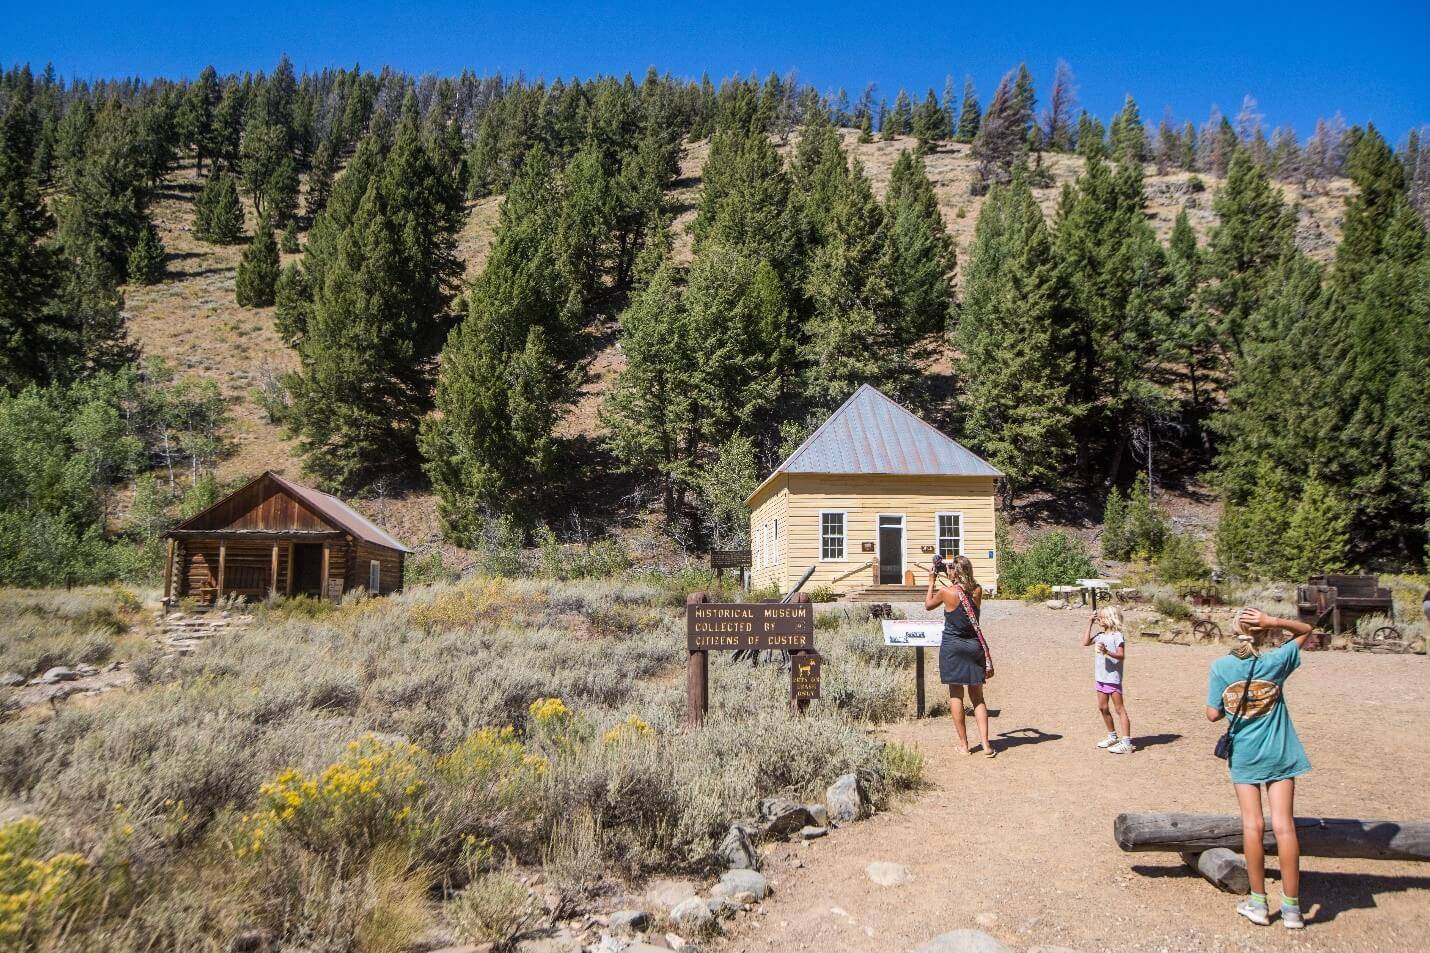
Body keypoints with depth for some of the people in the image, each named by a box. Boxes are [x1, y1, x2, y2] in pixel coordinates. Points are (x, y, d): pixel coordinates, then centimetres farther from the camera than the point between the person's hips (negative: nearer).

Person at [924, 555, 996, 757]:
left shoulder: (946, 592, -12)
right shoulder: (978, 591, -2)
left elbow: (928, 604, 7)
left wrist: (932, 582, 15)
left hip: (952, 647, -3)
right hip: (974, 646, 3)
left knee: (956, 695, 7)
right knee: (977, 697, 11)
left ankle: (964, 744, 8)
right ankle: (986, 744, 5)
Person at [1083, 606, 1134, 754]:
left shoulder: (1117, 636, -13)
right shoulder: (1100, 636, 9)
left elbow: (1122, 655, -19)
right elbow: (1086, 642, 7)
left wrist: (1107, 652, -36)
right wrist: (1090, 624, 7)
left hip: (1113, 678, -8)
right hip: (1101, 678, 8)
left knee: (1120, 709, -6)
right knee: (1102, 707, 16)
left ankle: (1126, 743, -5)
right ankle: (1112, 736, 31)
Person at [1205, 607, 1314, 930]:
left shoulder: (1221, 667, -8)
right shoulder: (1276, 661, -7)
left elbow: (1213, 714, -6)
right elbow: (1306, 630, 9)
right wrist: (1273, 621, -6)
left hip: (1243, 755, 0)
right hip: (1279, 755, 0)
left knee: (1252, 824, 5)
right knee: (1284, 825, 1)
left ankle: (1258, 903, 12)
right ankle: (1291, 907, 7)